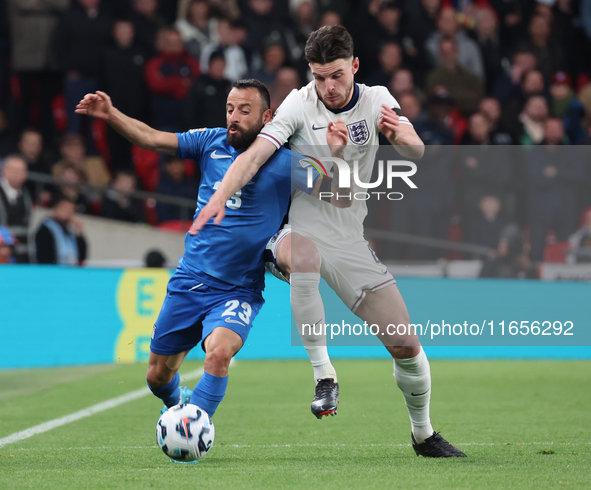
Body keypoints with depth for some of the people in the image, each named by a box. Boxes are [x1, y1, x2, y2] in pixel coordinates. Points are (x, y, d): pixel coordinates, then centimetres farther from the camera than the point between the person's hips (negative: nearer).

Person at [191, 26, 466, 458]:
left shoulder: (377, 100, -1)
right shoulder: (299, 104, -8)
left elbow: (416, 152, -15)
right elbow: (255, 154, -18)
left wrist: (400, 135, -39)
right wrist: (220, 197, -35)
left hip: (352, 242, 3)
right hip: (301, 232, -3)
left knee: (406, 346, -2)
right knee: (302, 254, -41)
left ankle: (423, 434, 23)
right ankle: (324, 375, -31)